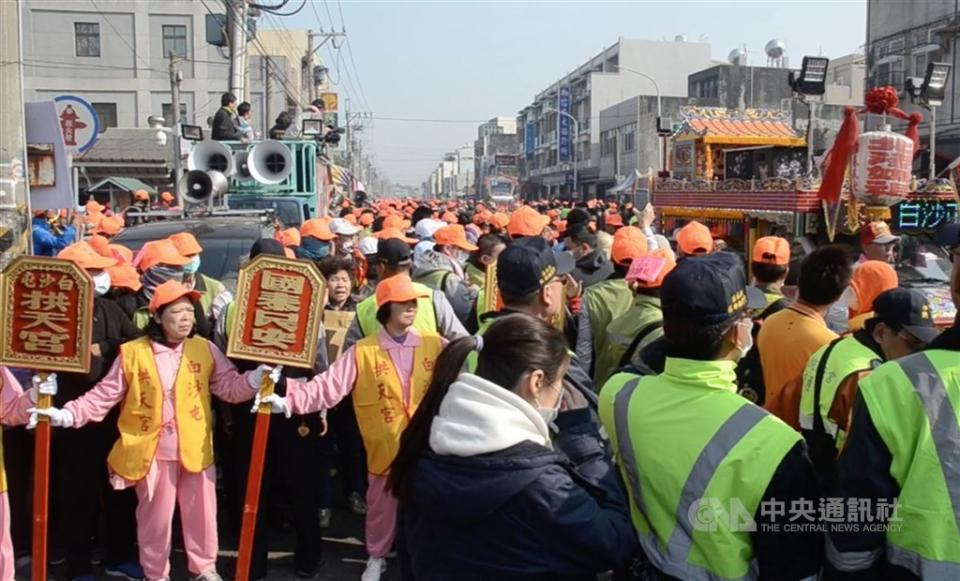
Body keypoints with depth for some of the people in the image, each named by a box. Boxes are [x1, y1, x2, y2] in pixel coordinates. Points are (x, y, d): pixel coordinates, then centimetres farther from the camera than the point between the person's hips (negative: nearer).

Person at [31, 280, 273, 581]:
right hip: (151, 452, -1)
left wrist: (256, 378, -23)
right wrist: (68, 414, -14)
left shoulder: (205, 349, -1)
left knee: (201, 512, 14)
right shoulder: (133, 352, -5)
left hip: (195, 449, 1)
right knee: (155, 517, 14)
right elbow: (104, 395, -2)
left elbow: (229, 386, -4)